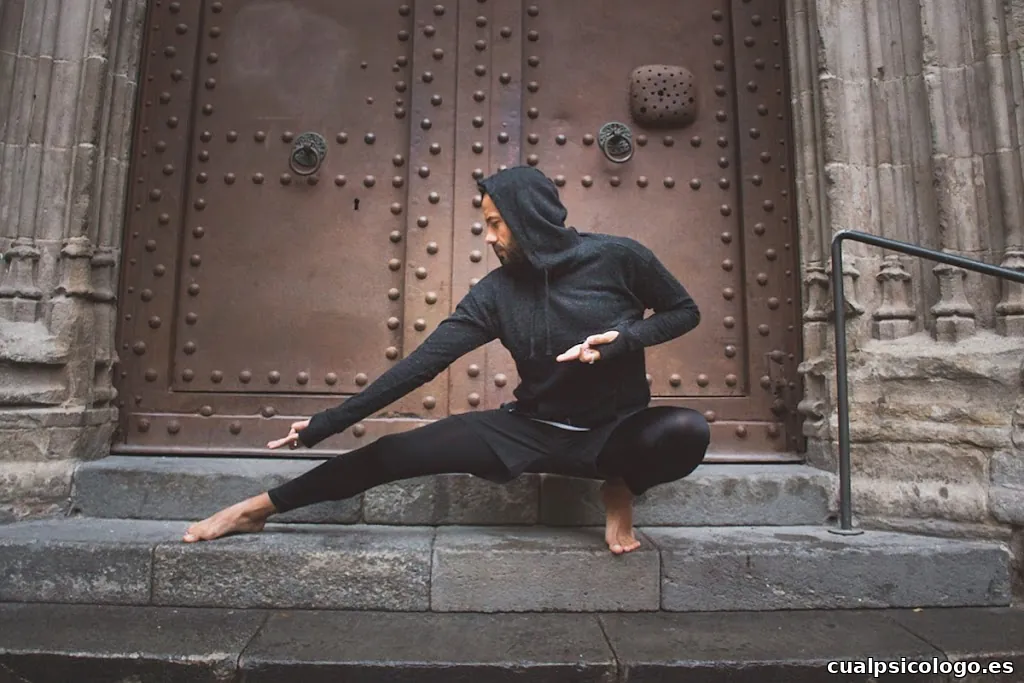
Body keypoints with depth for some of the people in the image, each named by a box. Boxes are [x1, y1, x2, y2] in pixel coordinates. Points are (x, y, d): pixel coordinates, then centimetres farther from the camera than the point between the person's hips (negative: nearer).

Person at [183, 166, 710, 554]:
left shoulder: (617, 257, -11)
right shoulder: (495, 292, -6)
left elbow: (684, 311, 2)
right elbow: (424, 360, -10)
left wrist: (622, 337, -19)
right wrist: (327, 423, -13)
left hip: (617, 431, -1)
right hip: (533, 430, 1)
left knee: (687, 430, -33)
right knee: (402, 450, -11)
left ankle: (621, 490, -1)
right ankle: (260, 508, 4)